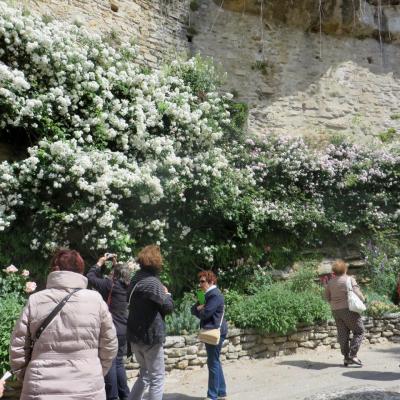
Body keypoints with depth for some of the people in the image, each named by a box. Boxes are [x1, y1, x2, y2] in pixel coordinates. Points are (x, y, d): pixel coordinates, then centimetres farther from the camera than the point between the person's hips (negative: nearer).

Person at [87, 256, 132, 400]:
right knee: (119, 363, 16)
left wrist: (99, 263, 6)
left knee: (110, 364, 1)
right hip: (123, 330, 7)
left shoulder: (110, 285, -14)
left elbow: (90, 277, -5)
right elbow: (120, 277, 25)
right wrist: (116, 265, 21)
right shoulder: (127, 287, 3)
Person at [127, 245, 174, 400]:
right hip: (151, 335, -8)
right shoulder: (152, 282, -18)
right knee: (157, 378, 3)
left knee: (145, 375, 21)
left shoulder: (136, 279, 8)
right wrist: (167, 294, 7)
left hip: (135, 335, 8)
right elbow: (168, 307, -12)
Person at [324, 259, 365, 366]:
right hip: (349, 309, -6)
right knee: (359, 331, 5)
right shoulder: (350, 279, -10)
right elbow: (357, 294, -14)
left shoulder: (330, 282, 6)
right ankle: (352, 355, -6)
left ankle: (346, 357, 15)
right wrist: (363, 299, 4)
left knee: (343, 334, 11)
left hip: (335, 311, 6)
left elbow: (327, 297, 11)